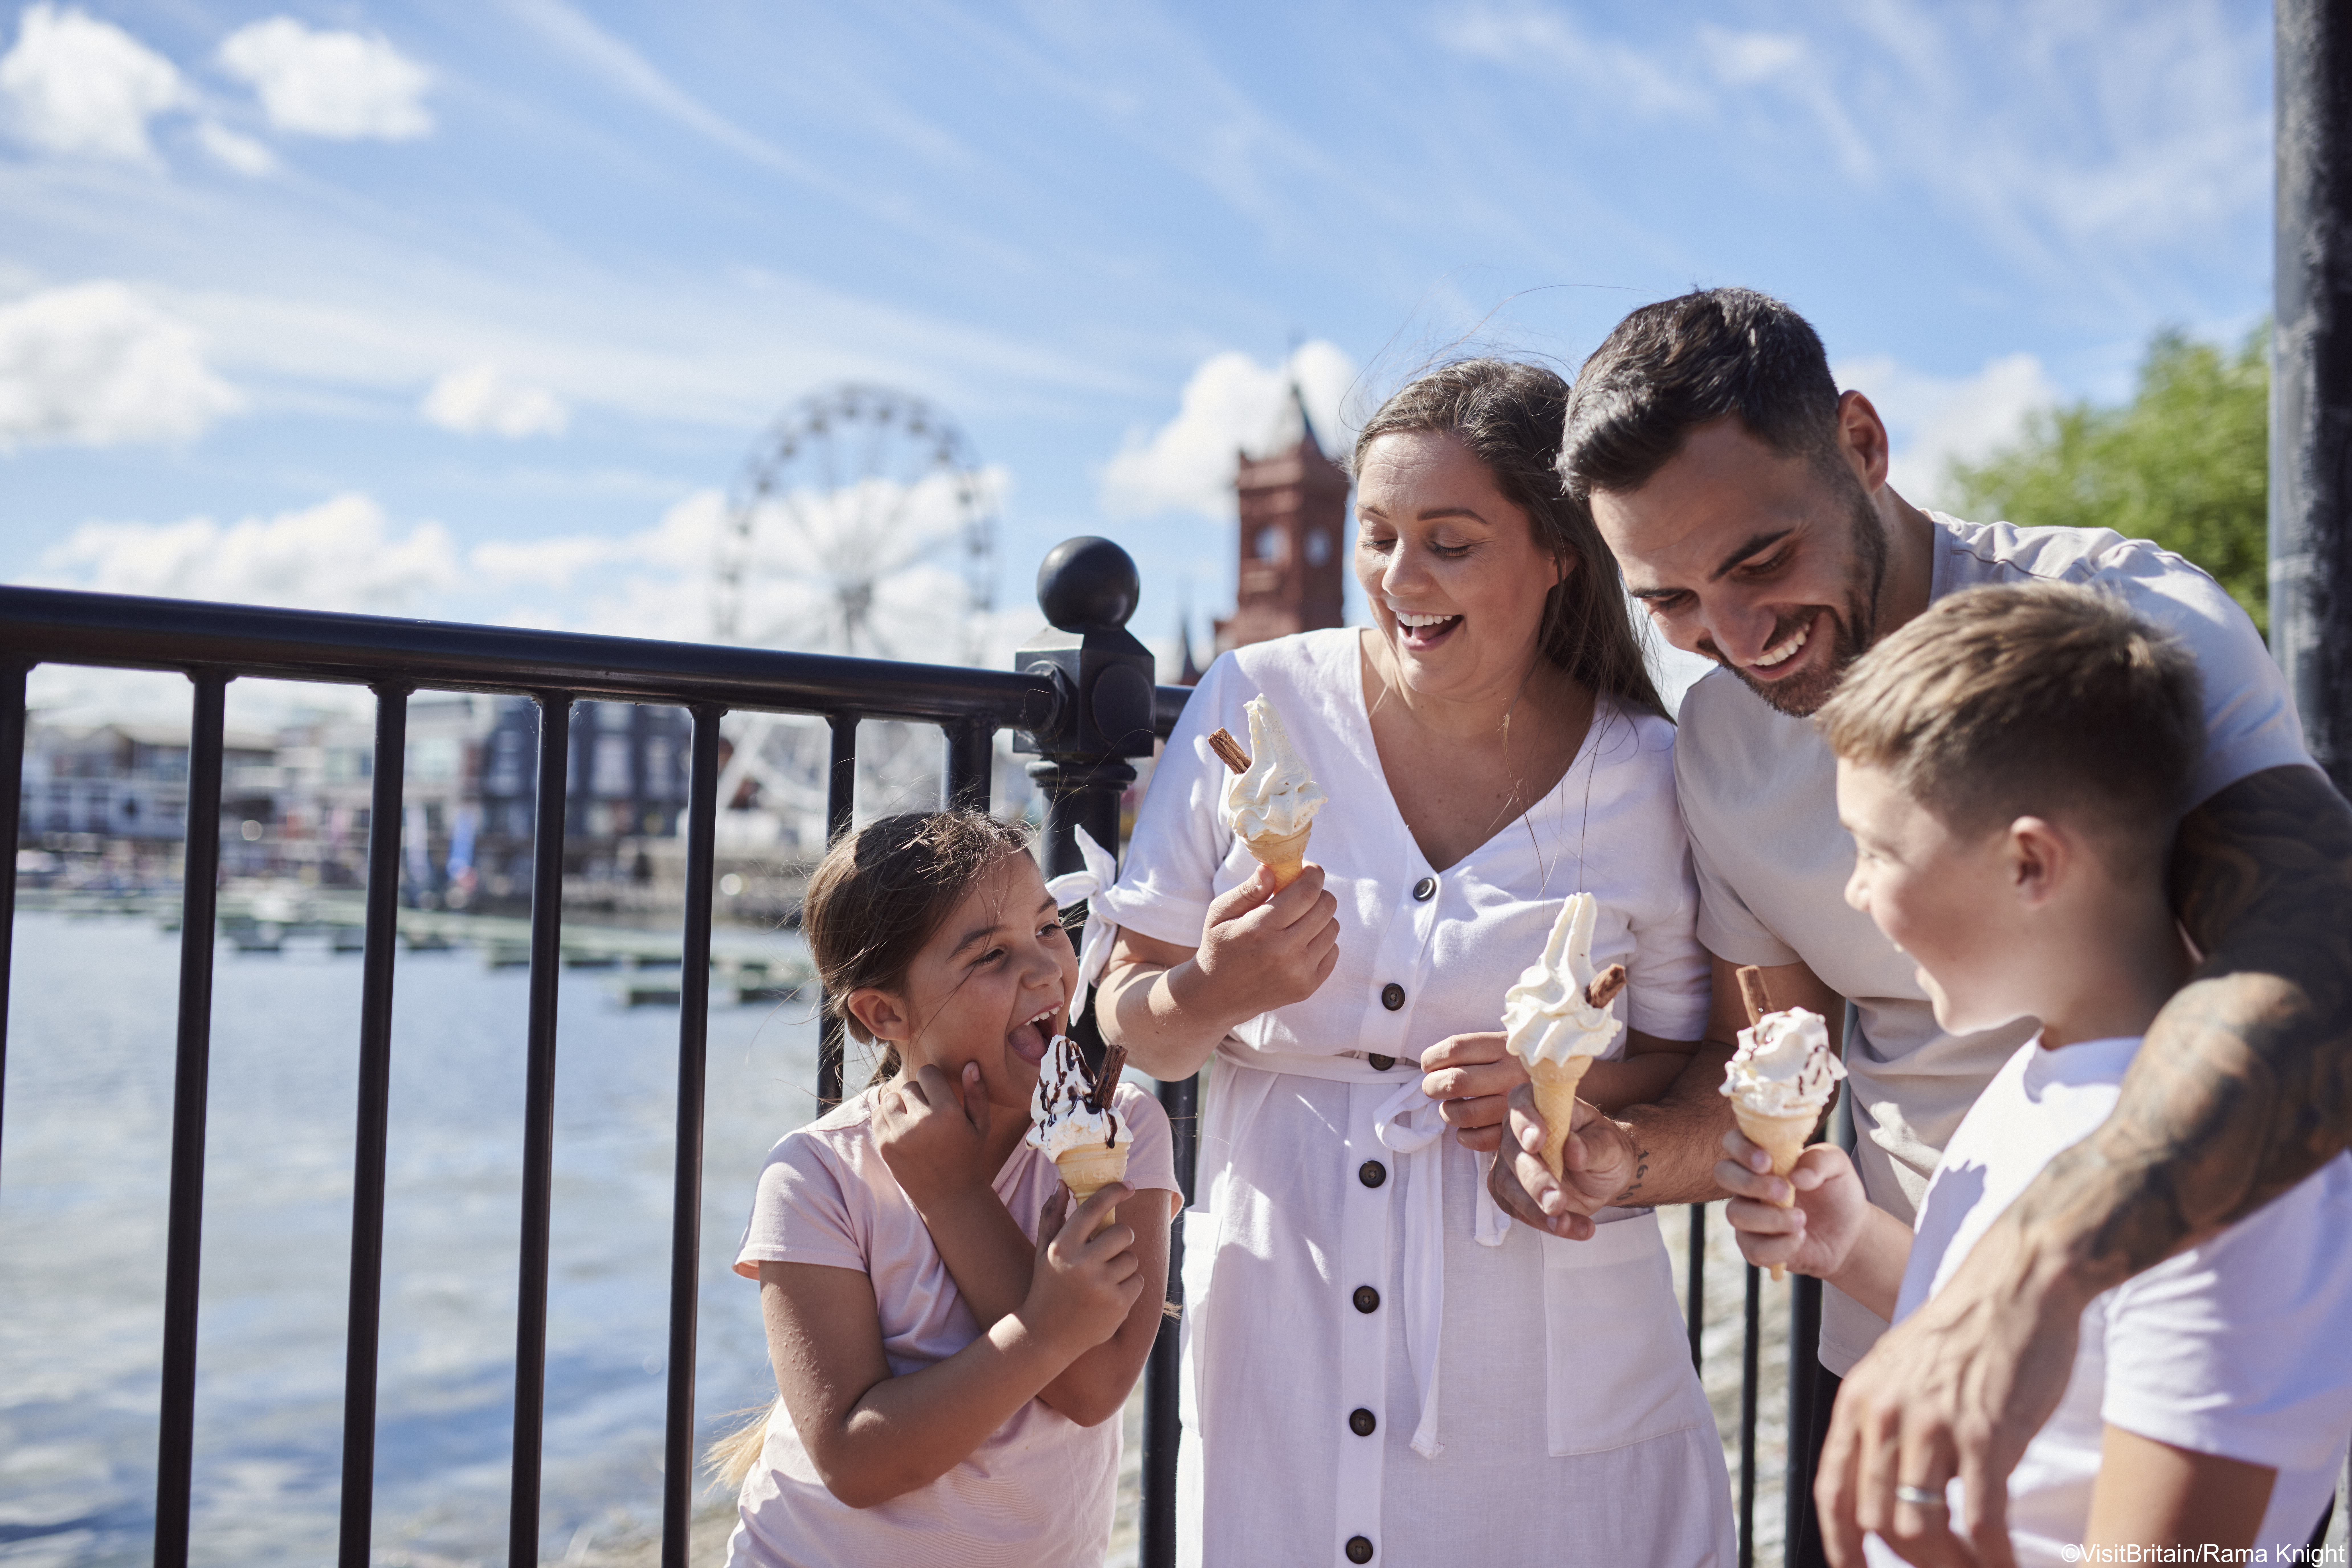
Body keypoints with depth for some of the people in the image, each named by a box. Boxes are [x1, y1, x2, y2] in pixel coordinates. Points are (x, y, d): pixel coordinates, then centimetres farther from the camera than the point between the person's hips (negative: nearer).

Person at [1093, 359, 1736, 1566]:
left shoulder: (1648, 780, -5)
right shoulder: (1259, 703, -4)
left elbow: (1691, 1062, 5)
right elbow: (1128, 1022, 1)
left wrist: (1569, 1085, -15)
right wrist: (1214, 993, -20)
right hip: (1280, 1331, 1)